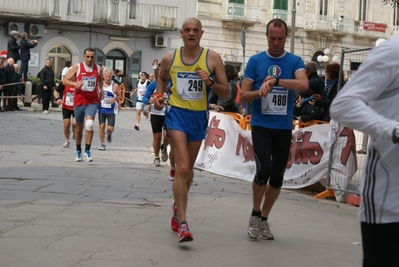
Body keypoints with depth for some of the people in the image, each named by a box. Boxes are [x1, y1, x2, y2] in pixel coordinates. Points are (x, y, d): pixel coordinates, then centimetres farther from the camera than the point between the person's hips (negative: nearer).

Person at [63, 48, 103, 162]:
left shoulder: (98, 69, 4)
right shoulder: (77, 67, -3)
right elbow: (65, 81, -3)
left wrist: (101, 90, 11)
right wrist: (75, 83, -21)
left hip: (92, 102, 0)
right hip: (79, 101, 0)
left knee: (90, 124, -21)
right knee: (79, 126, 12)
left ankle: (87, 151, -12)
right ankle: (78, 150, 31)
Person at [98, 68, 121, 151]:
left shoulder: (115, 86, -6)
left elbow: (119, 96, 2)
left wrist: (115, 98, -18)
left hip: (111, 110, -3)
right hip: (101, 109, 3)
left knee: (110, 128, -8)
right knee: (101, 126, 0)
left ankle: (109, 134, 29)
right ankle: (102, 144, 14)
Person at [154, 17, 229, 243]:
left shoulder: (213, 58, -5)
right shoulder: (169, 59, -1)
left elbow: (227, 94, -4)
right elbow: (161, 78, 21)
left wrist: (210, 82, -21)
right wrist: (159, 96, 3)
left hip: (199, 116, 2)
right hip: (177, 113, -2)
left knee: (189, 169, 17)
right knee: (182, 167, -17)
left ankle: (178, 205, 45)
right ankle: (182, 223, -17)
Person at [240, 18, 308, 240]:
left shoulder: (295, 61, 1)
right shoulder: (255, 61, 1)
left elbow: (304, 84, -19)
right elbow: (243, 95, 0)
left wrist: (275, 81, -29)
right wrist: (260, 92, -20)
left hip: (284, 127, 2)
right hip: (261, 125, -2)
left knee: (277, 176, 7)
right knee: (264, 170, -17)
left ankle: (264, 219, 25)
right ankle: (255, 215, 6)